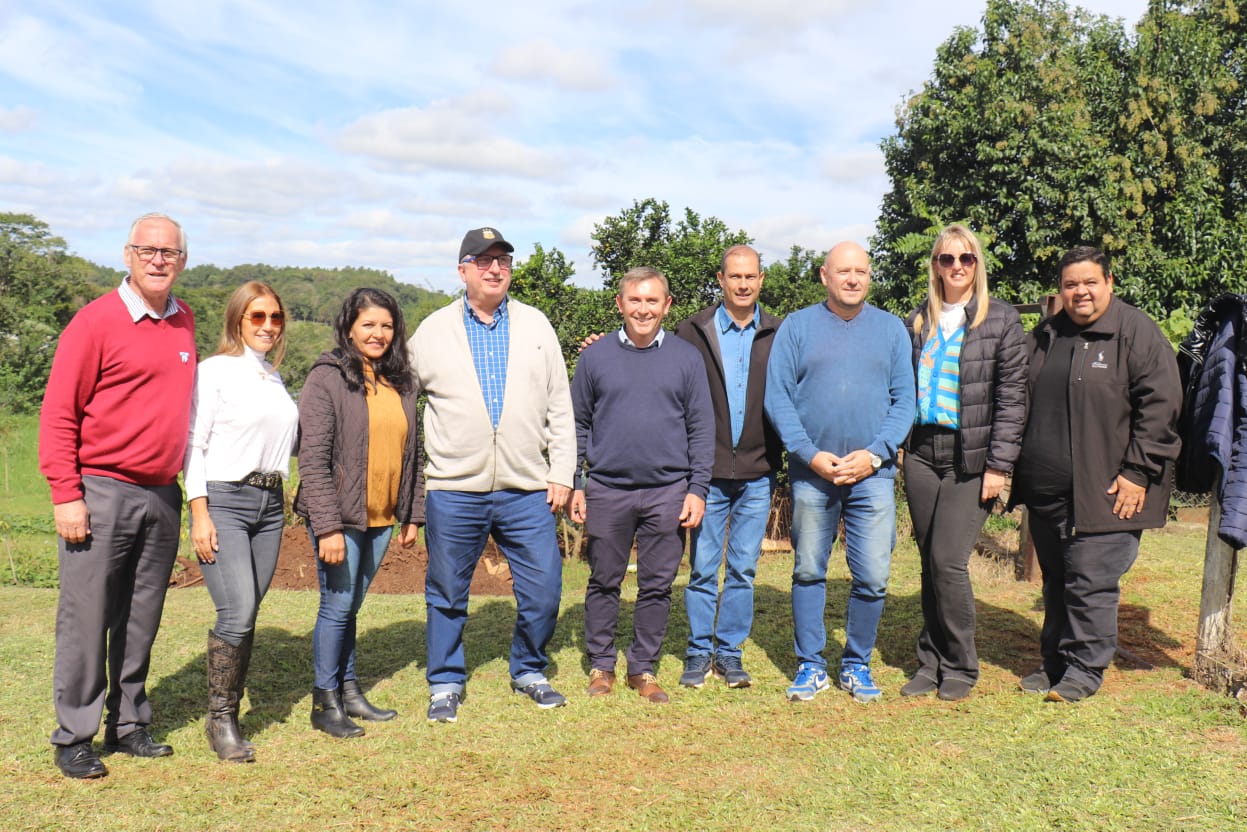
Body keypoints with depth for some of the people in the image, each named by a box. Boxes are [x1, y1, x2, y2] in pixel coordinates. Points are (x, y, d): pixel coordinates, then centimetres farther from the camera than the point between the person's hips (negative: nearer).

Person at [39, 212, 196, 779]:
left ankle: (128, 725, 24)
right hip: (101, 492, -5)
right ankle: (73, 738, 12)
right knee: (86, 619, 1)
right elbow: (58, 413, -8)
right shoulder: (97, 321, -7)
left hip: (162, 495, 5)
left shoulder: (184, 322, 11)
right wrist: (65, 495, -13)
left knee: (142, 620, 12)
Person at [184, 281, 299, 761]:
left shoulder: (275, 379, 16)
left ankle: (227, 714, 16)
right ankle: (221, 721, 0)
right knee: (237, 612, -14)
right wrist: (200, 514, -12)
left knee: (247, 615, 6)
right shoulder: (216, 370, -2)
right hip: (223, 501, -6)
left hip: (270, 504, 6)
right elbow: (194, 444, -6)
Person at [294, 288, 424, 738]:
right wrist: (328, 527, -18)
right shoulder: (327, 378, -9)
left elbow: (411, 452, 14)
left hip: (382, 517, 5)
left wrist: (413, 514, 11)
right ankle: (325, 701, 15)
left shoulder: (400, 382, 10)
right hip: (341, 517, -5)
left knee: (351, 606, 15)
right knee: (338, 605, 1)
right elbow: (313, 459, -14)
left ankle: (348, 689, 26)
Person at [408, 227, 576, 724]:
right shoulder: (432, 332, 5)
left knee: (543, 590, 3)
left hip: (527, 491, 1)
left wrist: (561, 474, 3)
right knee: (447, 594, 7)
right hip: (454, 491, -1)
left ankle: (529, 672, 26)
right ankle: (446, 683, 26)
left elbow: (560, 407, 9)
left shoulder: (536, 326, 9)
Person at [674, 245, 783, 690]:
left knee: (744, 569, 8)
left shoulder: (778, 334, 5)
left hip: (758, 472, 1)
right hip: (709, 470, -1)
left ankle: (730, 652, 20)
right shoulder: (693, 331, 1)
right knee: (703, 567, 4)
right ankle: (699, 653, 18)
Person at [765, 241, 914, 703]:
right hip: (811, 474, 0)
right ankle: (810, 665, 20)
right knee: (808, 572, 7)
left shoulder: (891, 329, 9)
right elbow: (777, 398, -1)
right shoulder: (796, 327, 5)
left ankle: (857, 664, 18)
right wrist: (812, 455, -11)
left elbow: (904, 401, 5)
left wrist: (874, 454, -9)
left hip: (873, 474, 1)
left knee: (872, 577, 1)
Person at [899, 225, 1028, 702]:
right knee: (930, 564, 8)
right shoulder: (917, 323, 11)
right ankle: (930, 662, 19)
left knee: (948, 561, -9)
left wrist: (999, 465, -9)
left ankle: (960, 667, 8)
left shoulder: (1001, 321, 0)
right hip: (922, 455, 4)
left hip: (971, 460, -4)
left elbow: (1012, 398, -4)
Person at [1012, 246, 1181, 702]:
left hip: (1103, 493, -6)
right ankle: (1055, 662, 26)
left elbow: (1160, 405, -10)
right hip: (1046, 492, 6)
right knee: (1056, 581, 14)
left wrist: (1137, 472, -14)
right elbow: (1022, 405, 22)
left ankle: (1084, 669, 10)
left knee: (1091, 583, -4)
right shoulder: (1045, 337, 15)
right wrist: (1017, 469, 15)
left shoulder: (1137, 332, -4)